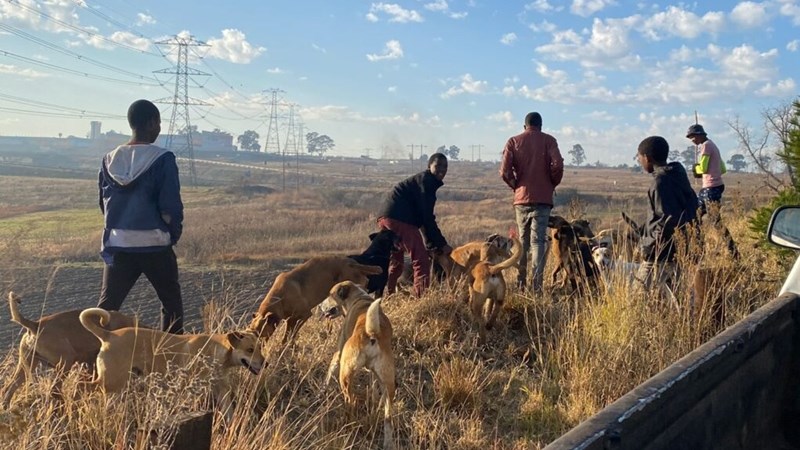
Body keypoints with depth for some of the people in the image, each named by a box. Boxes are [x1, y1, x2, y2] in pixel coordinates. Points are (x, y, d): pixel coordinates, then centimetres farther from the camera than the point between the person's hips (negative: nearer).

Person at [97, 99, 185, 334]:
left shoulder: (109, 159, 4)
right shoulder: (162, 159, -12)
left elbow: (104, 204, 10)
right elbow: (171, 207, -13)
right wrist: (173, 235, 5)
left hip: (117, 245, 4)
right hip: (154, 245, -4)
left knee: (107, 305, 10)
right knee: (171, 302, 12)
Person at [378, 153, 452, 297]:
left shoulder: (426, 181, 26)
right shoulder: (426, 180, -4)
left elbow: (424, 216, 25)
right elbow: (427, 217, -11)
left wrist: (431, 243, 21)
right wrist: (442, 243, -8)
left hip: (386, 217, 11)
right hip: (399, 218, -10)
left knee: (395, 263, 21)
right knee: (422, 260, -10)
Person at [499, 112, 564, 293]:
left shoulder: (514, 141, 6)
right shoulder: (548, 140, 2)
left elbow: (504, 171, -5)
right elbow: (557, 165, -12)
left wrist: (516, 186, 11)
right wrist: (552, 184, 5)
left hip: (521, 198, 2)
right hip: (542, 198, -2)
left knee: (522, 241, 14)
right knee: (538, 241, -3)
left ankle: (520, 283, 16)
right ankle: (537, 285, -10)